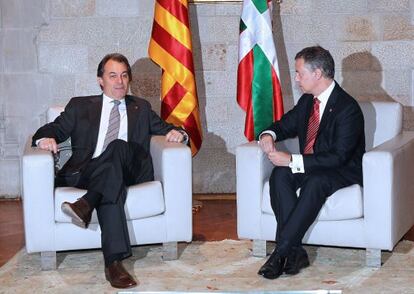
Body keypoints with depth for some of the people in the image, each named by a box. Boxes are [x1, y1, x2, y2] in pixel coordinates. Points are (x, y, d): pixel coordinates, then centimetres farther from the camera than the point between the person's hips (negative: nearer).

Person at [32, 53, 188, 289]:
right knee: (112, 189, -37)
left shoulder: (141, 108, 28)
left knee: (119, 145, -34)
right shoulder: (80, 106, 24)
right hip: (86, 172, -1)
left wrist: (178, 133, 0)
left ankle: (87, 203, -49)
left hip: (130, 171, 1)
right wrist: (46, 138, -7)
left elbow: (165, 129, 26)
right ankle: (114, 261, -49)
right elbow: (55, 128, 18)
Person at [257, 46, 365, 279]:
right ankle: (295, 251, -30)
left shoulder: (348, 108, -19)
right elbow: (285, 125, 20)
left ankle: (281, 252, -35)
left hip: (343, 171, -7)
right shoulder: (307, 101, 6)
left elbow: (338, 157, -26)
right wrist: (269, 135, -6)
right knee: (279, 175, -24)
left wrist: (292, 160, -30)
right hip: (309, 165, 7)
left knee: (316, 182, -38)